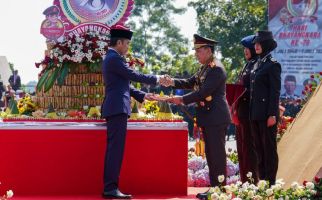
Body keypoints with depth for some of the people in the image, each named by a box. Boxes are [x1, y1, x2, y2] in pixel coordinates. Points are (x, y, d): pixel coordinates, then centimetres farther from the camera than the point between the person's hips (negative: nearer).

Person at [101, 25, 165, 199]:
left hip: (114, 108, 11)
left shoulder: (111, 58, 20)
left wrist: (142, 95, 19)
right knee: (116, 148, -11)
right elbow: (134, 76, -11)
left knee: (113, 149, 10)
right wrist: (156, 79, 1)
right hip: (117, 108, -11)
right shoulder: (115, 58, -12)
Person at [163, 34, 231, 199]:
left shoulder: (216, 69, -15)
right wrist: (173, 82, 1)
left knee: (217, 154, -7)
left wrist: (182, 99, -18)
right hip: (208, 118, 10)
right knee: (211, 154, 12)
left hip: (216, 118, -10)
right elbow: (190, 83, 17)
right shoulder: (205, 68, 15)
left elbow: (204, 92, -21)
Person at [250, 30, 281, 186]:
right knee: (259, 148, 11)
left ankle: (270, 183, 4)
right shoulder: (257, 64, 15)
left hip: (267, 114, -8)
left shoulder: (272, 65, -9)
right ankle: (262, 181, 18)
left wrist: (272, 115, -17)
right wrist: (251, 113, 14)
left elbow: (275, 91, -13)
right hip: (255, 114, 8)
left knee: (269, 149, -1)